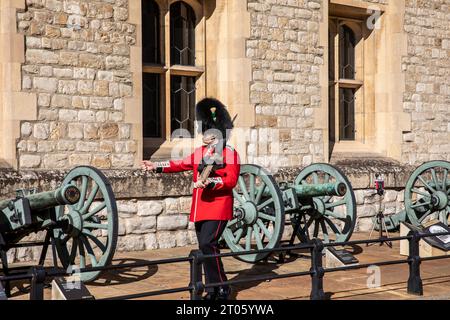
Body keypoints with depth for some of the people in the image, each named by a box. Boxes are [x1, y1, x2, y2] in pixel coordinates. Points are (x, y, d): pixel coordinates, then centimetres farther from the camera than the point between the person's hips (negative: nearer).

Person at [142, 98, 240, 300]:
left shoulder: (230, 153, -6)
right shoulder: (200, 152, 15)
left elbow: (231, 180, -15)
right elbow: (180, 164, 20)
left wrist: (208, 182, -27)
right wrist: (156, 166, 14)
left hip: (218, 207, -7)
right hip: (200, 208, 7)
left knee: (208, 244, -18)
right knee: (205, 247, 8)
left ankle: (222, 289, -8)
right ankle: (212, 291, 16)